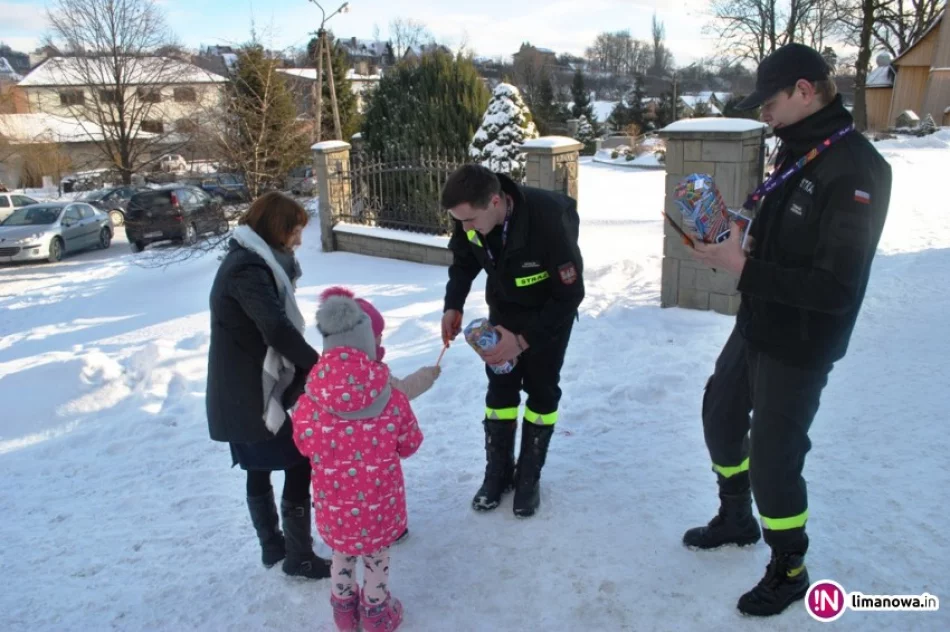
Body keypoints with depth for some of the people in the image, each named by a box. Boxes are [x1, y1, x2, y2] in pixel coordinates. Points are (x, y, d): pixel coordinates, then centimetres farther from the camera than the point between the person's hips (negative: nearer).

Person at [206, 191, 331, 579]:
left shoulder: (249, 262, 12)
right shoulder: (248, 268, -20)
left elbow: (266, 325, 6)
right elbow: (276, 327, -32)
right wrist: (317, 364, -25)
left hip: (242, 394, 10)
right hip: (255, 394, -10)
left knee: (259, 469, 20)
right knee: (299, 465, 1)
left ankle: (272, 546, 36)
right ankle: (298, 557, 13)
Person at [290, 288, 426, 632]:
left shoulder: (307, 406, -22)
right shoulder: (393, 400, -23)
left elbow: (306, 448, -2)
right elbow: (410, 445, -7)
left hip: (335, 510, 1)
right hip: (379, 507, -1)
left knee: (342, 555, 28)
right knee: (377, 558, 24)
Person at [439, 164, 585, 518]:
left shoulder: (551, 220, -39)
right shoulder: (472, 216, -24)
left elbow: (570, 294, -29)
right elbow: (463, 261, -2)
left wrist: (524, 340, -32)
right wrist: (453, 306, -17)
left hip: (551, 310, -4)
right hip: (504, 307, 4)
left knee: (541, 390, 3)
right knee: (500, 387, 6)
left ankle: (529, 477, 20)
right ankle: (497, 472, 21)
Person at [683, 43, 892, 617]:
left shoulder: (854, 170, -23)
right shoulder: (799, 154, 6)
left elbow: (836, 288, -27)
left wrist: (742, 269, -25)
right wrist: (733, 237, -3)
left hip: (798, 348, -9)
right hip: (756, 328, 10)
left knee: (773, 458, 2)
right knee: (721, 415, 22)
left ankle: (789, 571, 29)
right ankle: (736, 519, 47)